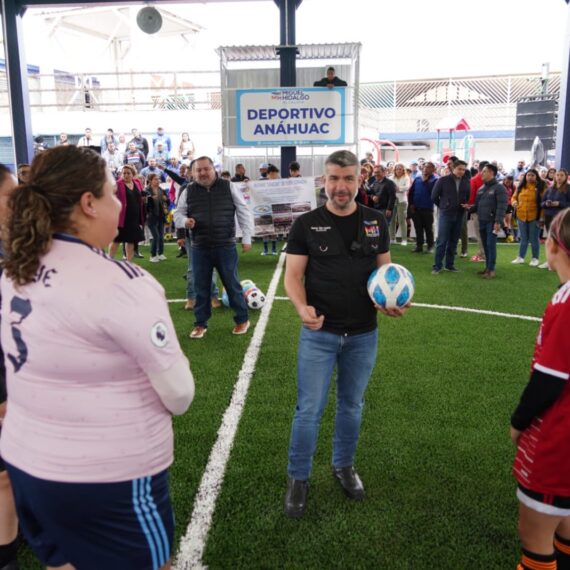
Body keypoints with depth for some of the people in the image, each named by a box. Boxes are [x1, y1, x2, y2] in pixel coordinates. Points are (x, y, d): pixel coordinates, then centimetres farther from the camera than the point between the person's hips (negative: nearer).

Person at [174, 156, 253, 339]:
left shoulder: (228, 187, -1)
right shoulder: (188, 191, 3)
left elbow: (243, 212, 3)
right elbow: (178, 214, 12)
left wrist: (246, 238, 0)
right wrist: (185, 221, -12)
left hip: (226, 246, -2)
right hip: (199, 248, 2)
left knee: (232, 284, 7)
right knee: (201, 287, 9)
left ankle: (242, 319, 23)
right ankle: (200, 323, 22)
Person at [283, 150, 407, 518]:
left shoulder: (376, 222, 2)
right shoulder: (307, 224, -5)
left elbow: (385, 269, 9)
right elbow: (293, 275, -6)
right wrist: (302, 307, -26)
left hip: (363, 335, 3)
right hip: (319, 334, -2)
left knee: (352, 405, 18)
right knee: (309, 409, 2)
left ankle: (344, 466, 39)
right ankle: (299, 479, 22)